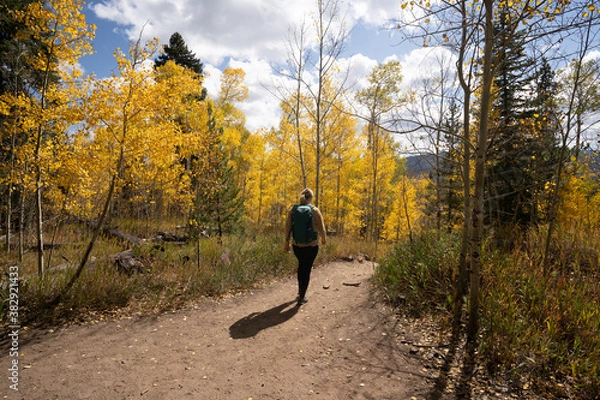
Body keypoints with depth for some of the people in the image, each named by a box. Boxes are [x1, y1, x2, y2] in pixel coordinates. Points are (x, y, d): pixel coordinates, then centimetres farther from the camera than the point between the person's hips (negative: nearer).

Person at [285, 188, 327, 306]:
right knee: (307, 269, 11)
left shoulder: (292, 210, -3)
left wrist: (287, 243, 9)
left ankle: (300, 291, 37)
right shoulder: (315, 211, -11)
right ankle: (301, 297, 15)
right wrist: (323, 239, 12)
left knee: (301, 265, 27)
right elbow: (321, 228, -7)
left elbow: (288, 227, -2)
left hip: (297, 245, 3)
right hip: (311, 246, -3)